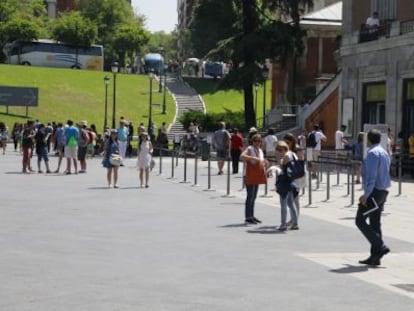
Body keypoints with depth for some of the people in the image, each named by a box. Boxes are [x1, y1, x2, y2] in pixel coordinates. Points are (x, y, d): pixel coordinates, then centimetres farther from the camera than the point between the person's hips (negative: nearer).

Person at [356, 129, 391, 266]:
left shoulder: (373, 153, -14)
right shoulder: (384, 153, 16)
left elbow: (371, 176, -22)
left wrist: (366, 195, -22)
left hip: (374, 192, -9)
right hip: (383, 191, 9)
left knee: (360, 221, -4)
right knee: (375, 223, 10)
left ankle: (380, 247, -10)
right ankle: (375, 257, 11)